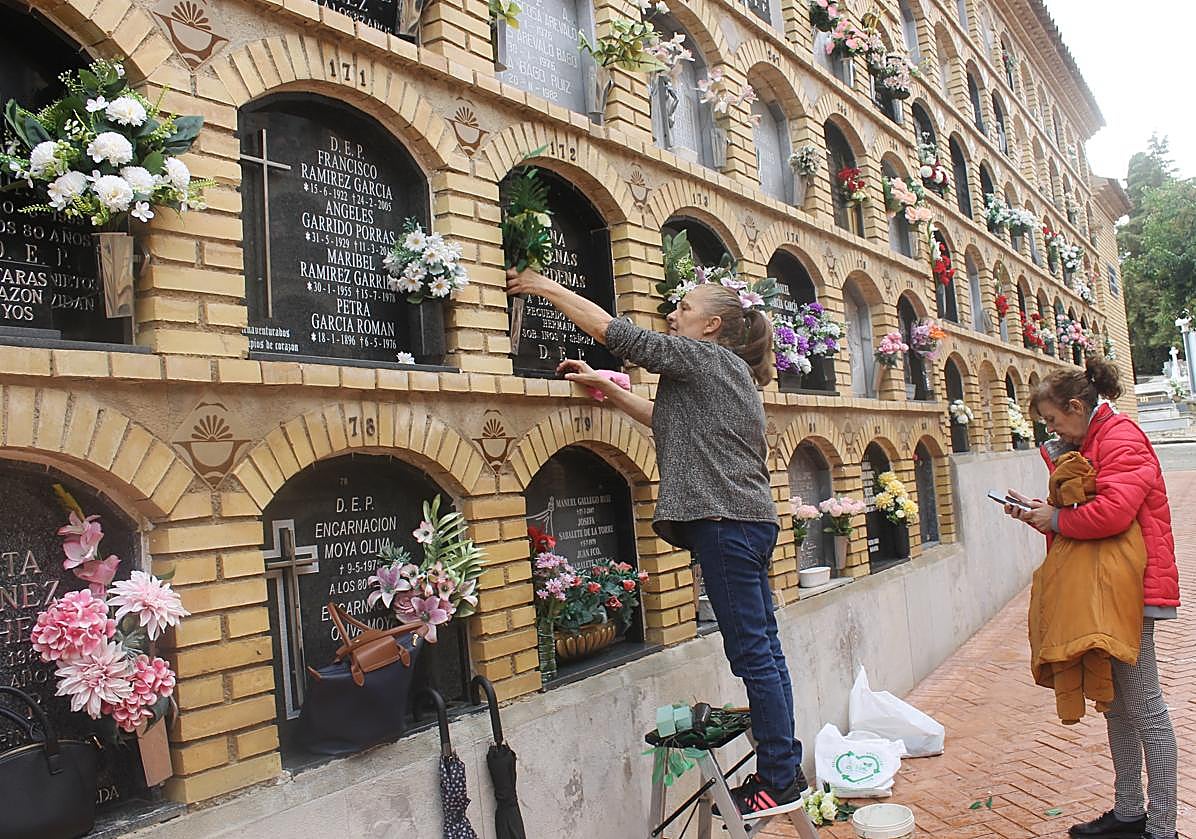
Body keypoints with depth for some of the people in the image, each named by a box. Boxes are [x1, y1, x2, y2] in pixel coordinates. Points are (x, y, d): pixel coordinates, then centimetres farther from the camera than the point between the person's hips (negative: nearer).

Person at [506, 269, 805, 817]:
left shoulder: (704, 356, -6)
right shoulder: (727, 370, 23)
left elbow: (618, 333, -8)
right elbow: (668, 419, 27)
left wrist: (546, 287, 0)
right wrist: (606, 387, 22)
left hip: (726, 520, -10)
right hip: (750, 520, 10)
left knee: (753, 652, -4)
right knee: (761, 648, 13)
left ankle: (780, 781, 5)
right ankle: (783, 769, 23)